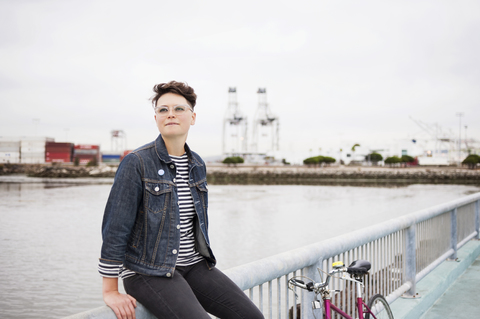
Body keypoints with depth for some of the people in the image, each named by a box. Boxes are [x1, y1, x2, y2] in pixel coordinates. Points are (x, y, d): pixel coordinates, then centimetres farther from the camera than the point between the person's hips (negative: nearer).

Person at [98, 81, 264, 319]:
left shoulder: (197, 165, 9)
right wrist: (111, 292, -13)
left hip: (193, 265, 6)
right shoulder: (137, 163, -12)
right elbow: (115, 227, -13)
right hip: (148, 270, -6)